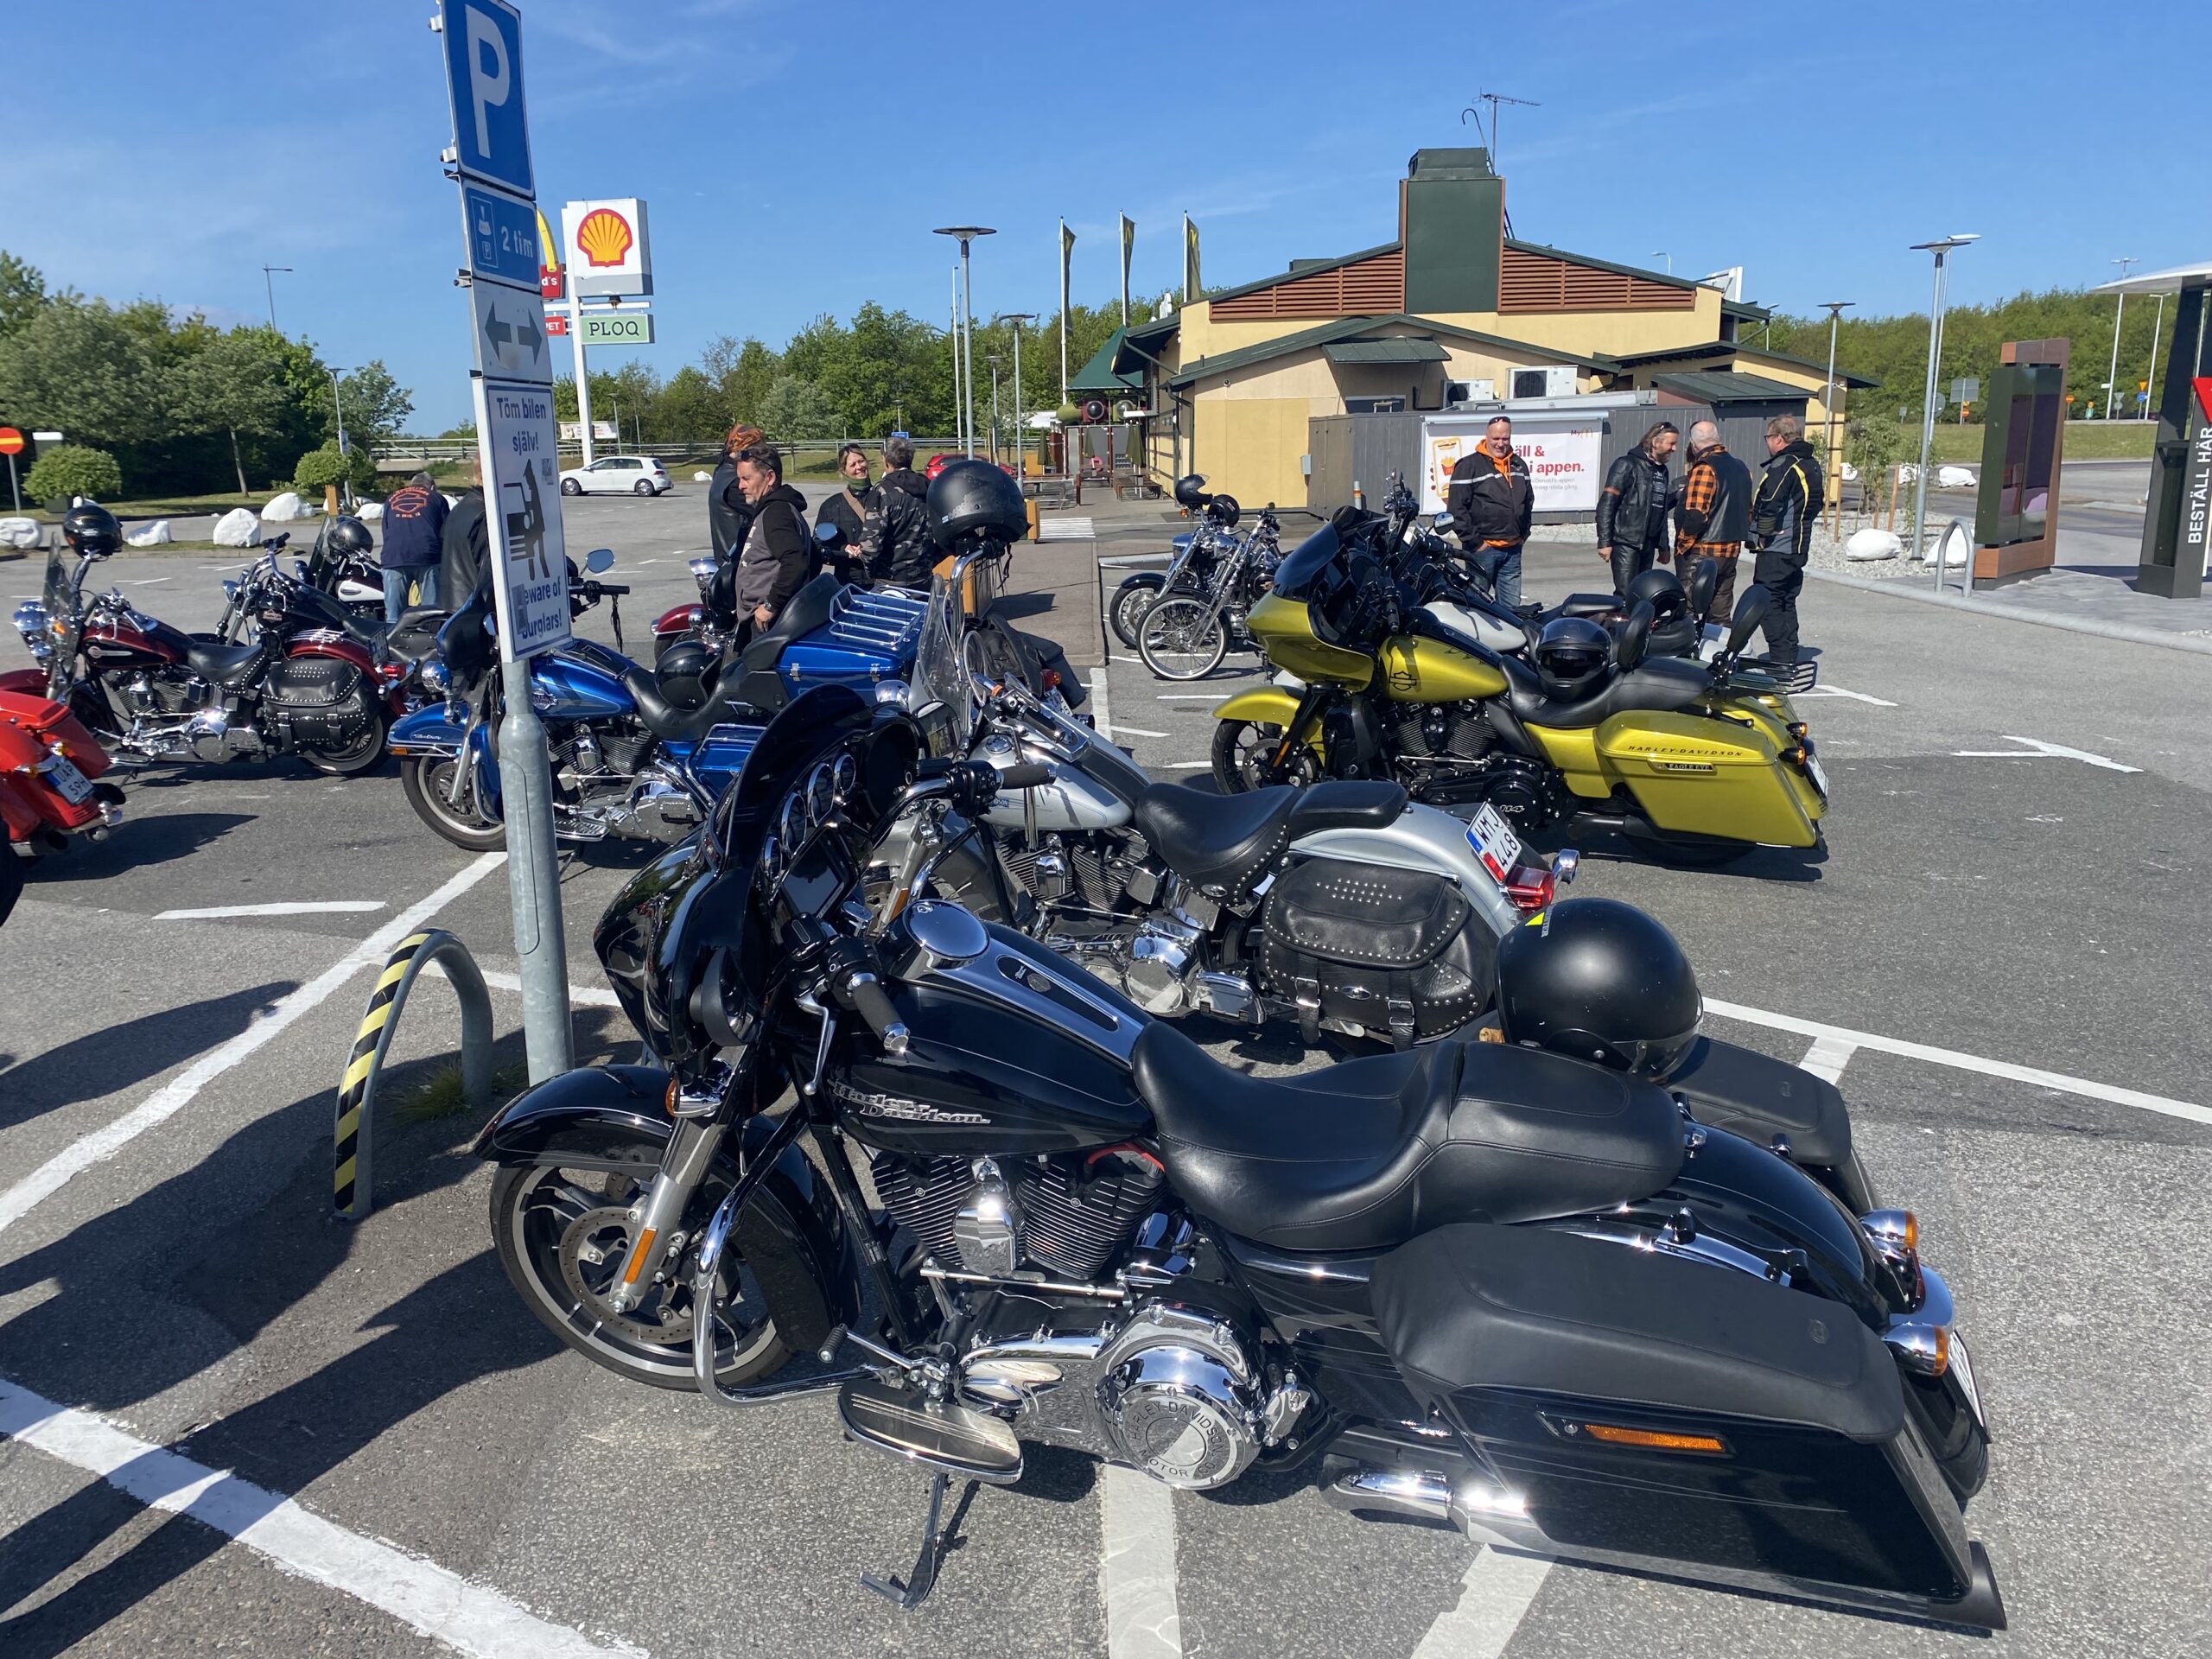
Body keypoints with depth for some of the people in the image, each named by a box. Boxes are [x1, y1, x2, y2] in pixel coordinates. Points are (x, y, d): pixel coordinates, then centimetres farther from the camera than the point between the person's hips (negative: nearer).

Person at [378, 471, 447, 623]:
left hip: (393, 558, 2)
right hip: (427, 557, -2)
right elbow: (446, 534, 12)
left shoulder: (391, 499, 27)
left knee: (393, 617, 4)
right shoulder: (437, 498, 18)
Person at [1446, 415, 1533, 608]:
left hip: (1513, 549, 6)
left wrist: (1523, 534, 16)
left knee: (1512, 606, 6)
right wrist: (1474, 542, -13)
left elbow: (1529, 501, 26)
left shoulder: (1519, 465, 14)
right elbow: (1456, 508, -11)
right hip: (1483, 549, -6)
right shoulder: (1469, 465, -6)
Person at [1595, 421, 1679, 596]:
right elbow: (1606, 505, -12)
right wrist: (1604, 542, -17)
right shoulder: (1627, 465, -7)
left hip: (1648, 545, 8)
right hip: (1626, 543, -8)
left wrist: (1663, 546, 23)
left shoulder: (1663, 471, 18)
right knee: (1626, 595, -15)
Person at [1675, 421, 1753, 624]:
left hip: (1701, 553, -8)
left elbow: (1695, 515, -21)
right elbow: (1748, 511, 20)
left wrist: (1683, 543, -10)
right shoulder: (1741, 468, 13)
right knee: (1720, 615, 11)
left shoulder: (1704, 468, -14)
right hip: (1731, 551, 8)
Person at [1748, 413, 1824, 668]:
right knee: (1787, 604, 15)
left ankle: (1780, 660, -8)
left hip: (1775, 549, -9)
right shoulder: (1812, 465, 15)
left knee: (1768, 603, -6)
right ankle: (1789, 659, 17)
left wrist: (1759, 534, -9)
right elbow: (1816, 504, 20)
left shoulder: (1783, 466, -15)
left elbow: (1769, 507, -22)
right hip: (1799, 547, 9)